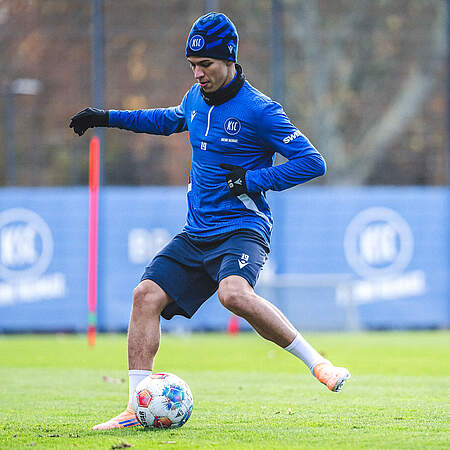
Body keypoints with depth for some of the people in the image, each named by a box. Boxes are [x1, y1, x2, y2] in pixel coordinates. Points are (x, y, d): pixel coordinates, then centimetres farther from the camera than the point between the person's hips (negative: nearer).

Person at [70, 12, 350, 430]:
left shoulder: (258, 110, -12)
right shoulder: (196, 98, 10)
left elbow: (312, 161, -12)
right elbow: (169, 118, 35)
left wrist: (252, 180, -17)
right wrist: (107, 118, 33)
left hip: (242, 228, -7)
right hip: (196, 235, 7)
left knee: (234, 293, -35)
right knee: (146, 294, -7)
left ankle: (316, 362, -23)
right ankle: (137, 407, -3)